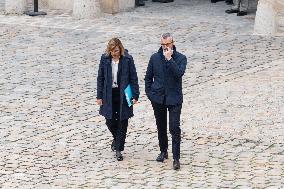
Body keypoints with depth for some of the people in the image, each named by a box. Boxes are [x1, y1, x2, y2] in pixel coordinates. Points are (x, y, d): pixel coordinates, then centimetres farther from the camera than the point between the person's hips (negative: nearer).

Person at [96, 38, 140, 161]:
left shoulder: (127, 59, -9)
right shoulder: (105, 59, -2)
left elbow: (133, 78, -4)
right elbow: (100, 78, 4)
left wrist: (135, 95, -8)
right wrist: (99, 96, 2)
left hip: (123, 95, -2)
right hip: (109, 95, 2)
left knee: (122, 122, 3)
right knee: (110, 121, 5)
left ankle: (118, 149, 12)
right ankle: (117, 139, 36)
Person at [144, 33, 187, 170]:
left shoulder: (180, 58, -4)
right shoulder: (155, 58, 4)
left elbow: (179, 73, -22)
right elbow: (148, 77, 12)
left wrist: (169, 59, -23)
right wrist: (149, 93, 4)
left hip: (174, 98, -3)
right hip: (158, 99, 3)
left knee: (175, 128, -10)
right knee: (161, 127, 15)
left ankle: (176, 158, -9)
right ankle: (163, 151, 33)